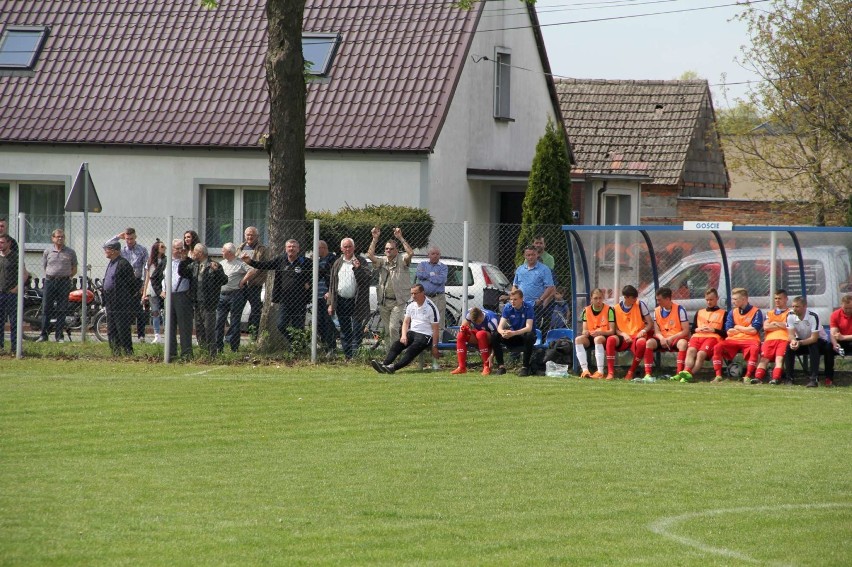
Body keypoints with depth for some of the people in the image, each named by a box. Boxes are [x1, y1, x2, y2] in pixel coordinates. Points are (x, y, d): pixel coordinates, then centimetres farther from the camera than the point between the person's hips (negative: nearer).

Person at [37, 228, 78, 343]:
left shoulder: (70, 252, 6)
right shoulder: (48, 251, 8)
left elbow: (74, 269, 11)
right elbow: (44, 267, 13)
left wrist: (67, 277, 0)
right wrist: (49, 276, 1)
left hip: (64, 281, 0)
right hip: (50, 281, 0)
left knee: (62, 310, 1)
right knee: (46, 308, -2)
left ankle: (59, 335, 6)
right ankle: (43, 335, 1)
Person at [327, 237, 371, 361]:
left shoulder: (361, 262, 1)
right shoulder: (337, 263, 12)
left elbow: (366, 279, -7)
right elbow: (332, 284, 12)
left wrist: (358, 268, -23)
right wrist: (331, 303, 7)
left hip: (356, 302, -4)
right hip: (341, 302, 4)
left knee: (356, 331, -7)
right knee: (344, 332, 8)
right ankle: (347, 356, 14)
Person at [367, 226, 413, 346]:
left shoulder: (401, 261, -4)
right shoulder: (382, 261, 7)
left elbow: (410, 253, -23)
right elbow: (370, 255, -9)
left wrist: (401, 238, -26)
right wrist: (375, 239, -17)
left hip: (397, 302, -5)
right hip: (383, 301, 5)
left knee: (393, 328, -17)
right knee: (387, 330, 10)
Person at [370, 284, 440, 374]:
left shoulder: (431, 307, -10)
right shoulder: (411, 305, 11)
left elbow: (435, 329, -9)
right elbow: (406, 322, 13)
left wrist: (434, 346, -12)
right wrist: (403, 335, -6)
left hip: (425, 335, -6)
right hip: (412, 332, 6)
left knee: (412, 350, -32)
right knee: (396, 345, -21)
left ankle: (393, 367, -50)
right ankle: (384, 364, -39)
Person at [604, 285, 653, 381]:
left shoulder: (640, 305, 0)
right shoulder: (616, 308, 4)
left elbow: (650, 324, 3)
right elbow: (616, 329, 9)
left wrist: (643, 330, -17)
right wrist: (623, 334, -12)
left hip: (637, 337, -2)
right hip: (623, 338, 2)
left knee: (642, 343, -38)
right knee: (611, 339, -32)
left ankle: (631, 372, -20)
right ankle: (610, 372, -29)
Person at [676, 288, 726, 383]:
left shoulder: (723, 313, 17)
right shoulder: (699, 312, 32)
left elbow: (726, 333, 6)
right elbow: (692, 329, 26)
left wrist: (713, 330, -6)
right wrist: (698, 329, 4)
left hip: (712, 337, -4)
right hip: (697, 336, 4)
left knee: (701, 354, -34)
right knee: (691, 351, -31)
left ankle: (689, 374, -52)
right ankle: (686, 371, -53)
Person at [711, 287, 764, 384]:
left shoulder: (756, 312, 1)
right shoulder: (732, 312, 14)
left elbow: (753, 330, -10)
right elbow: (729, 331, 4)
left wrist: (738, 327, 1)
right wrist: (746, 329, 0)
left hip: (749, 340, -4)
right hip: (733, 340, 4)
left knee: (754, 349, -38)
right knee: (718, 347, -23)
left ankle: (748, 376, -36)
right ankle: (718, 375, -23)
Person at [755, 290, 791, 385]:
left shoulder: (789, 313, 15)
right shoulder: (770, 313, 27)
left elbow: (788, 326, -4)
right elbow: (765, 326, 10)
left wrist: (774, 323, 8)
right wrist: (781, 326, 5)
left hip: (783, 339, -3)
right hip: (770, 339, 3)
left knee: (779, 358, -26)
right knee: (764, 358, -19)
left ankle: (776, 378, -40)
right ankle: (758, 377, -35)